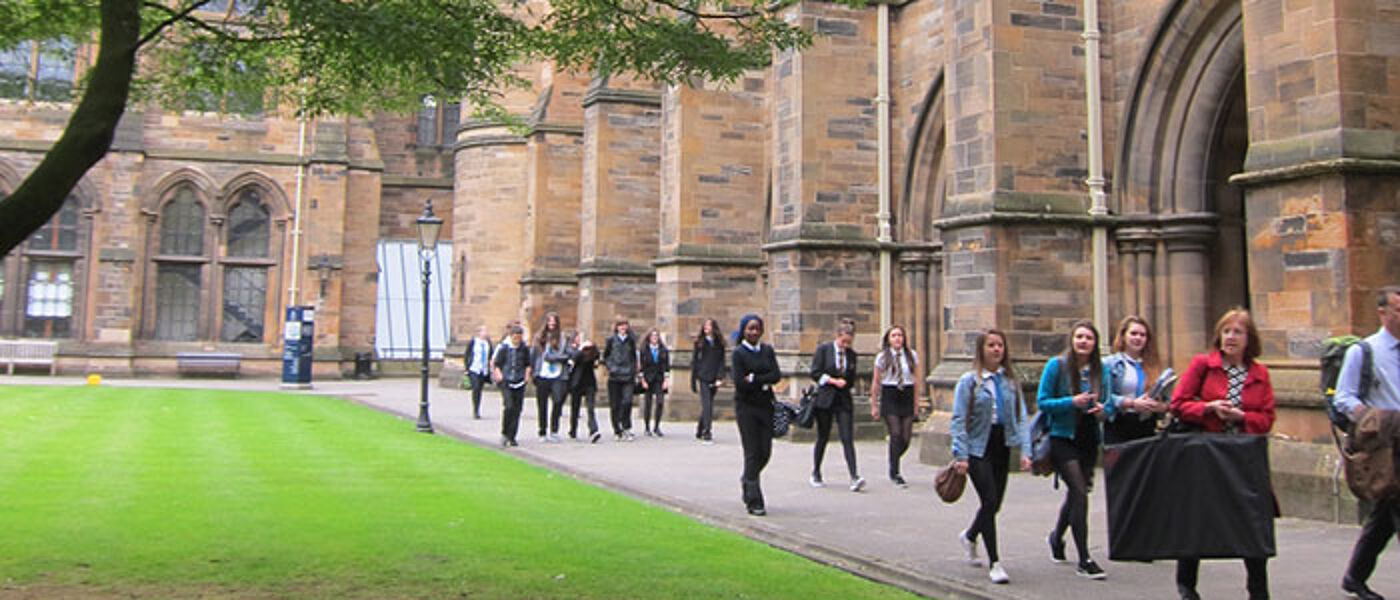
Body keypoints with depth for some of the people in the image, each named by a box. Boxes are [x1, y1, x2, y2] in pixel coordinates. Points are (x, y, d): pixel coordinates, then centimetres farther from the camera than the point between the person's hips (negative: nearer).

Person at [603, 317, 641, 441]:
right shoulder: (611, 339, 3)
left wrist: (635, 368, 11)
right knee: (615, 405, 2)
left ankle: (626, 428, 0)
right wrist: (609, 366, 1)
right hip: (614, 376, 0)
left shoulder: (631, 340, 8)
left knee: (627, 401, -14)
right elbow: (605, 355, 13)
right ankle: (617, 431, 14)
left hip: (628, 376, 1)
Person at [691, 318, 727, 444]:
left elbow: (721, 361, 7)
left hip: (713, 380, 3)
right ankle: (707, 433, -13)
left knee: (707, 406, 8)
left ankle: (699, 431, 24)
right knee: (707, 405, -12)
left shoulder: (719, 344, 8)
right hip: (703, 378, -2)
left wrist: (720, 378, -6)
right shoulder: (699, 342, 4)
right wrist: (694, 380, -1)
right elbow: (694, 361, 4)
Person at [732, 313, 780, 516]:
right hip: (746, 406, -4)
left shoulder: (767, 350, 8)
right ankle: (754, 502, 2)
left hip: (765, 406, 4)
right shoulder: (738, 353, -5)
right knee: (752, 452, -4)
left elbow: (777, 375, -3)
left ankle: (747, 480, 35)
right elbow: (740, 383, -13)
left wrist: (754, 379, -12)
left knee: (765, 452, 4)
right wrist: (764, 383, -7)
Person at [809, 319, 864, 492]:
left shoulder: (851, 354, 8)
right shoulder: (823, 349, -3)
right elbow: (815, 373, -7)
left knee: (848, 438, -8)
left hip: (844, 400, 2)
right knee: (823, 437, 6)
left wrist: (843, 382, 1)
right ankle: (815, 474, 23)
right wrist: (833, 381, -13)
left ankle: (855, 477, -15)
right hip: (825, 399, -2)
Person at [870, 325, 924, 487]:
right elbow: (876, 382, 4)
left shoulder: (912, 355, 5)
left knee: (906, 438, 0)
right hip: (889, 397, -2)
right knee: (896, 435, -11)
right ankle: (895, 474, 0)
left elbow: (917, 380, 10)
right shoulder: (882, 357, 0)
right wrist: (874, 405, 4)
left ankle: (893, 463, 30)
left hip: (907, 397, 3)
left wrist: (916, 402, 8)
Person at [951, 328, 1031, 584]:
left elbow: (1020, 417, 7)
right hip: (978, 448, -5)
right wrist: (961, 455, -15)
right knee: (990, 501, -11)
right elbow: (959, 420, -7)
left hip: (1002, 446, 5)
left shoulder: (1011, 381, 7)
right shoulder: (969, 381, -5)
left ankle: (969, 536, 42)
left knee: (994, 502, 12)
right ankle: (994, 563, -2)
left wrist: (1025, 451, -3)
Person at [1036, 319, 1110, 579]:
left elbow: (1107, 402, 13)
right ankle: (1084, 560, -9)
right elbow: (1042, 402, -7)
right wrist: (1072, 402, -20)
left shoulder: (1100, 369, 5)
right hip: (1062, 438, -5)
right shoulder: (1056, 365, -7)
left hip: (1089, 440, 5)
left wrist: (1102, 410, -10)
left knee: (1075, 493, 16)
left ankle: (1057, 536, 44)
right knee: (1080, 492, -15)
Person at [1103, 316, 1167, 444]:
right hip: (1119, 428, -4)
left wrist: (1162, 406, -6)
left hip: (1147, 428, 4)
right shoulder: (1110, 363, 0)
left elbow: (1163, 399, 15)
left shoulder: (1153, 365, 15)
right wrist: (1132, 403, -17)